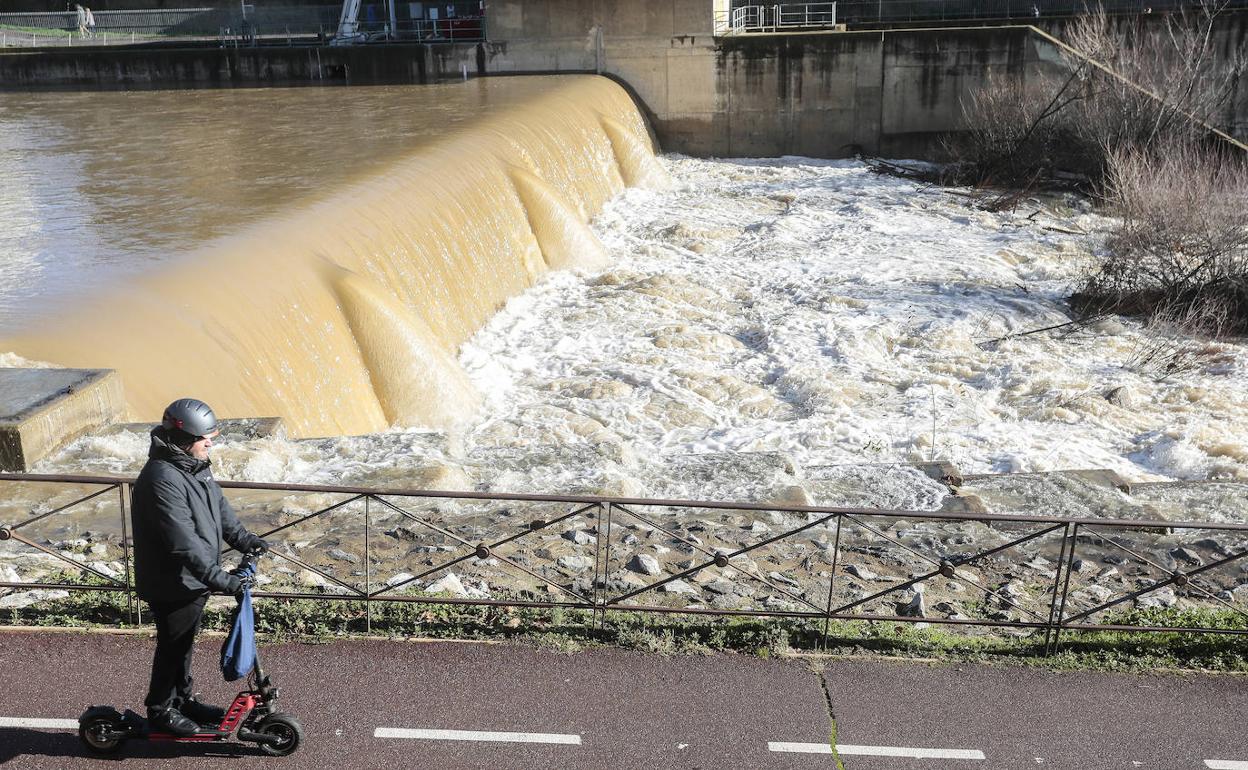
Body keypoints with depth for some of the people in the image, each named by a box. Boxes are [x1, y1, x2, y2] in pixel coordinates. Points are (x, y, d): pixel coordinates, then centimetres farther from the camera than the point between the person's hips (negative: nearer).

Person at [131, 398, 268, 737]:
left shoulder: (195, 466, 2)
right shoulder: (162, 479, -29)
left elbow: (219, 506, 13)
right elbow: (183, 542, -34)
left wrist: (245, 540, 3)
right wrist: (218, 578, -35)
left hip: (193, 580, 9)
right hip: (172, 584, -9)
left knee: (185, 642, 23)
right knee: (172, 646, 9)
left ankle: (184, 699, 39)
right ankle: (160, 709, 28)